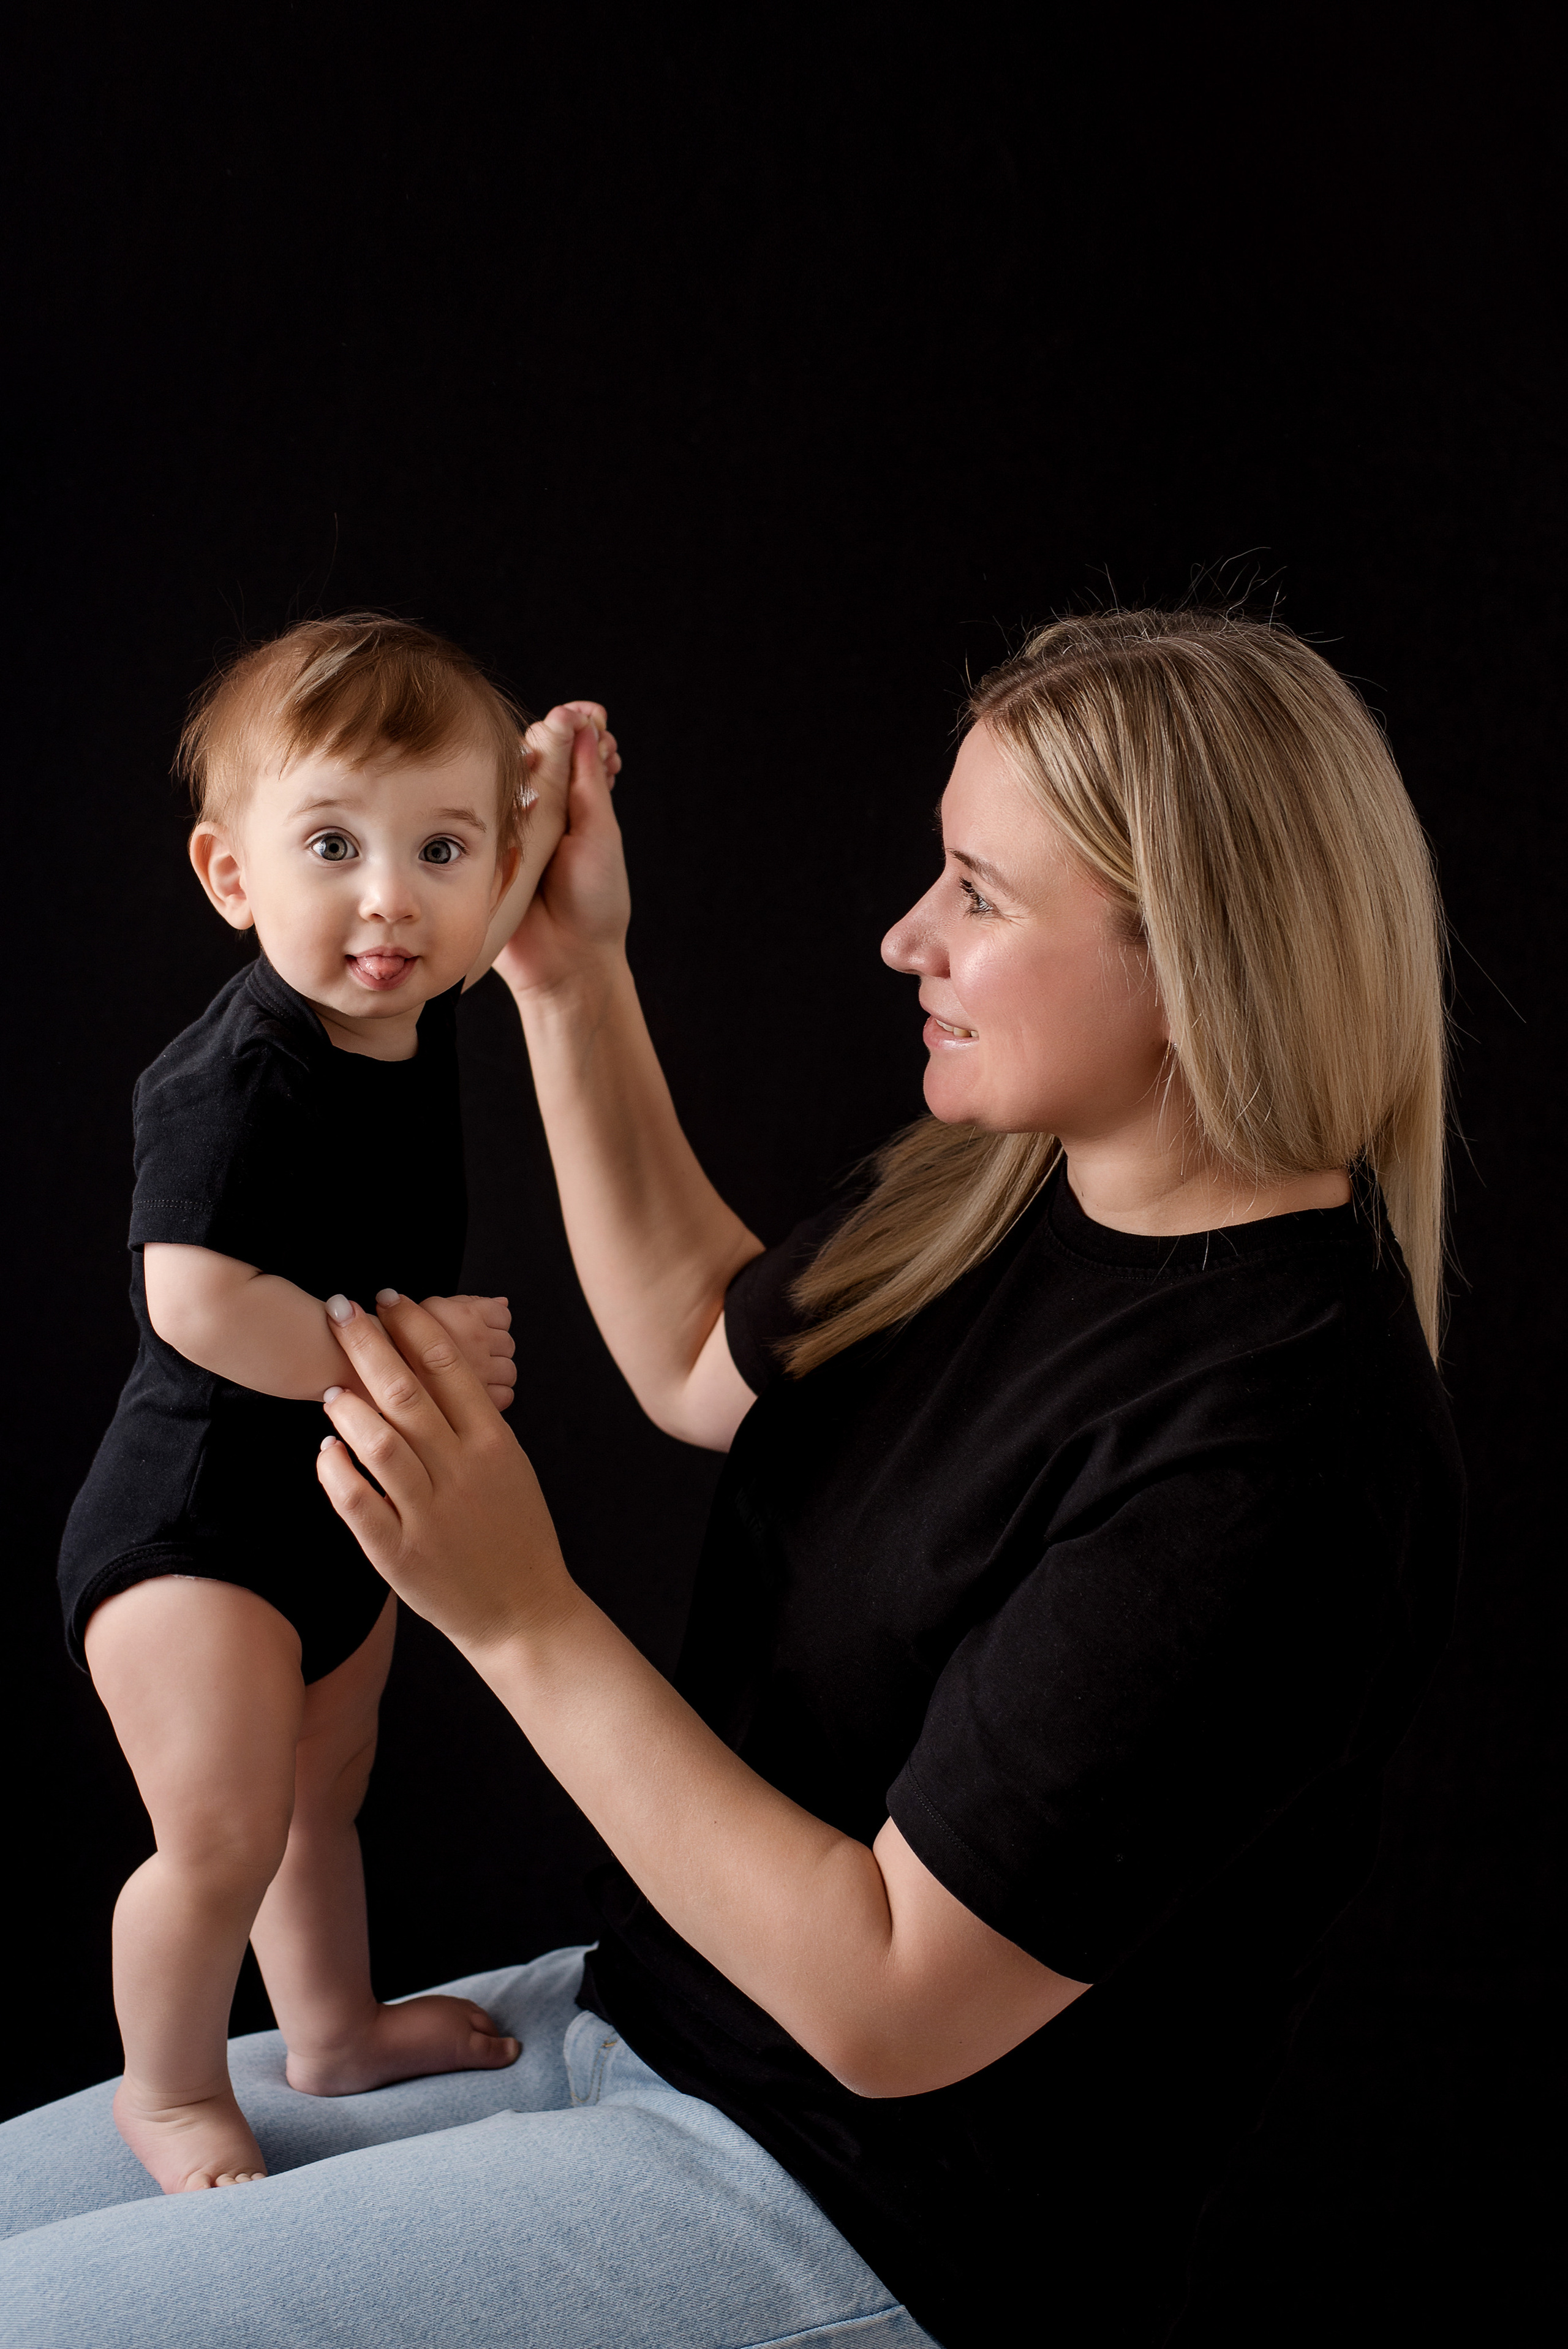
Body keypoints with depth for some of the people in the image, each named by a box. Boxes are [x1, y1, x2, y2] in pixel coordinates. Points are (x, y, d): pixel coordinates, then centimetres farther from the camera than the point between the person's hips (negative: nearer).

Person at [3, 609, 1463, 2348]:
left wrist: (525, 1619, -25)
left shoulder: (1269, 1455, -29)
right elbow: (708, 1360, 17)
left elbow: (889, 2006, -25)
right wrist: (569, 979, 8)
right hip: (644, 2010, 9)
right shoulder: (1018, 1191, -1)